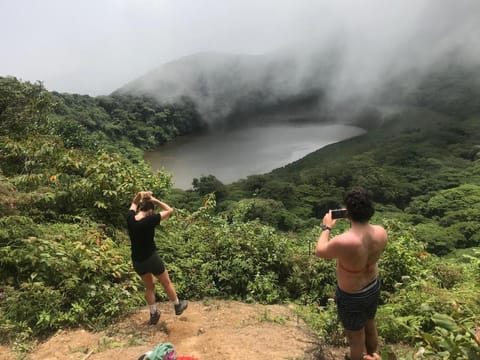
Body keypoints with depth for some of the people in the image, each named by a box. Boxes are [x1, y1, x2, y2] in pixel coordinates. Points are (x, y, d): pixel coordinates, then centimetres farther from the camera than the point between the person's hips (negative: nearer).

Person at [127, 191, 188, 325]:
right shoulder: (150, 220, -23)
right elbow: (169, 210, -13)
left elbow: (133, 203, 14)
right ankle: (178, 306, 37)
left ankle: (153, 314, 34)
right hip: (151, 259, -5)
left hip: (137, 261, 5)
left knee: (149, 286, 25)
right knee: (167, 283, 18)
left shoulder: (130, 219, -8)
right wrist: (155, 200, -11)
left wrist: (139, 195, -3)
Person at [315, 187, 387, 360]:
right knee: (370, 324, 32)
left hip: (351, 296, -7)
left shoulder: (344, 241, -38)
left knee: (356, 336, 19)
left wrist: (326, 227, -4)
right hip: (373, 287, 7)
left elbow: (320, 251, -17)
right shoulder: (381, 232, -19)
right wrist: (358, 221, 6)